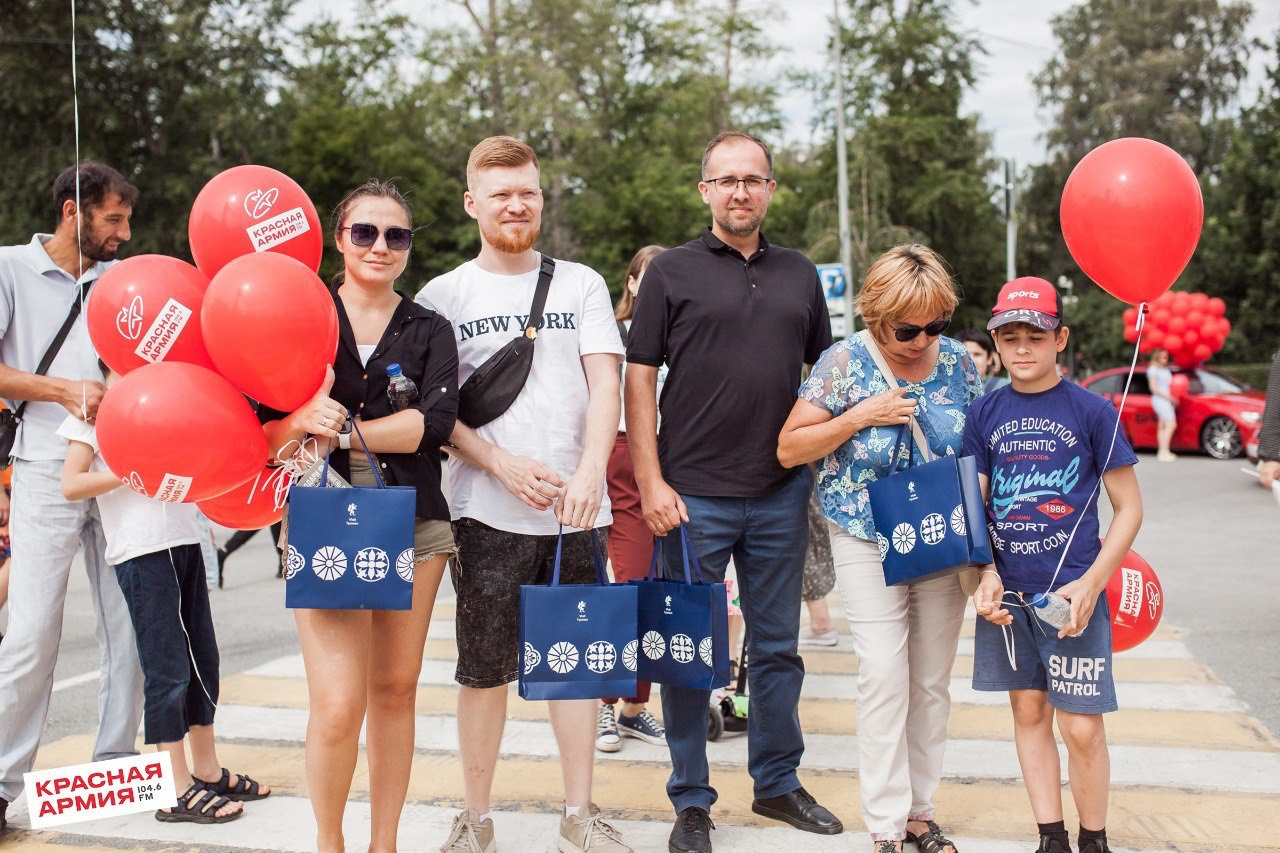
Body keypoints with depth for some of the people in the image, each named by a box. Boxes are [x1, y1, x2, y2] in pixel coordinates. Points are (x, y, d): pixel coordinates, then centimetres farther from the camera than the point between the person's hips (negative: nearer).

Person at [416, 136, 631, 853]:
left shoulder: (581, 285, 9)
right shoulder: (443, 296, 5)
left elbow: (605, 385, 1)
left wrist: (589, 473, -14)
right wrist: (504, 465, -13)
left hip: (577, 509, 2)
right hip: (488, 513, -1)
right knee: (486, 667, 3)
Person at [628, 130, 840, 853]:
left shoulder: (800, 274, 11)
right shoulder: (672, 272, 1)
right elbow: (640, 380, -2)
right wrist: (651, 483, -9)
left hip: (782, 495, 3)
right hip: (693, 495, -3)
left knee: (778, 646, 13)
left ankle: (778, 782, 28)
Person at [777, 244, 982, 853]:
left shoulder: (959, 362, 1)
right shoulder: (845, 362, -8)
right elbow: (789, 449, -7)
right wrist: (862, 416, -18)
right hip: (869, 544, -3)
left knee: (932, 683, 8)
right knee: (885, 679, -8)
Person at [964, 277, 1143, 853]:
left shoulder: (1090, 411, -4)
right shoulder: (986, 414, 5)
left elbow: (1129, 508, -2)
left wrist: (1090, 584, -12)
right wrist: (987, 576, -7)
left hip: (1072, 590, -3)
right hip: (1007, 591, 4)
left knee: (1081, 726, -3)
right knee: (1028, 710, 10)